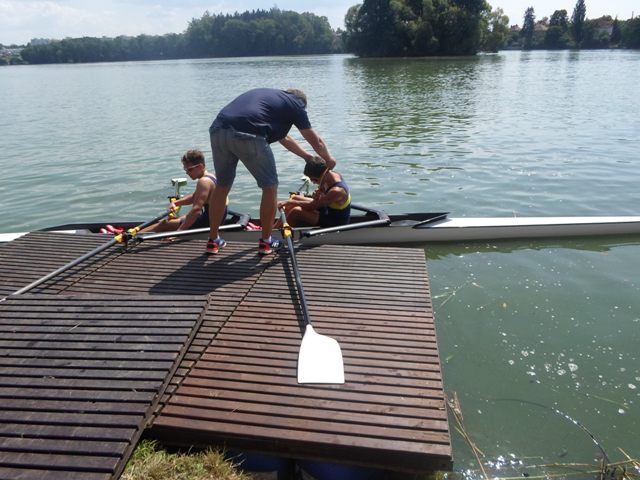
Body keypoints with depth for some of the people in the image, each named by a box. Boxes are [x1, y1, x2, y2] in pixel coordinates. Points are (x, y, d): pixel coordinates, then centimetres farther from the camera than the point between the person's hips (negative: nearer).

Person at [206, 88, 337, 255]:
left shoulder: (271, 96, 37)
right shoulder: (295, 103, 17)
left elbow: (283, 138, 46)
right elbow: (316, 141, 24)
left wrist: (308, 157, 55)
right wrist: (328, 159, 44)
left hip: (218, 130, 7)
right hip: (247, 136, -7)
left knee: (222, 186, 22)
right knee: (270, 187, 12)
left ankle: (213, 240, 30)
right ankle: (266, 241, 19)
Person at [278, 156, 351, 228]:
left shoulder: (336, 191, -34)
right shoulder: (333, 174, -7)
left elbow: (311, 206, -25)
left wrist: (289, 202, -17)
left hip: (336, 222, -10)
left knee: (296, 211, -23)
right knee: (294, 198, 11)